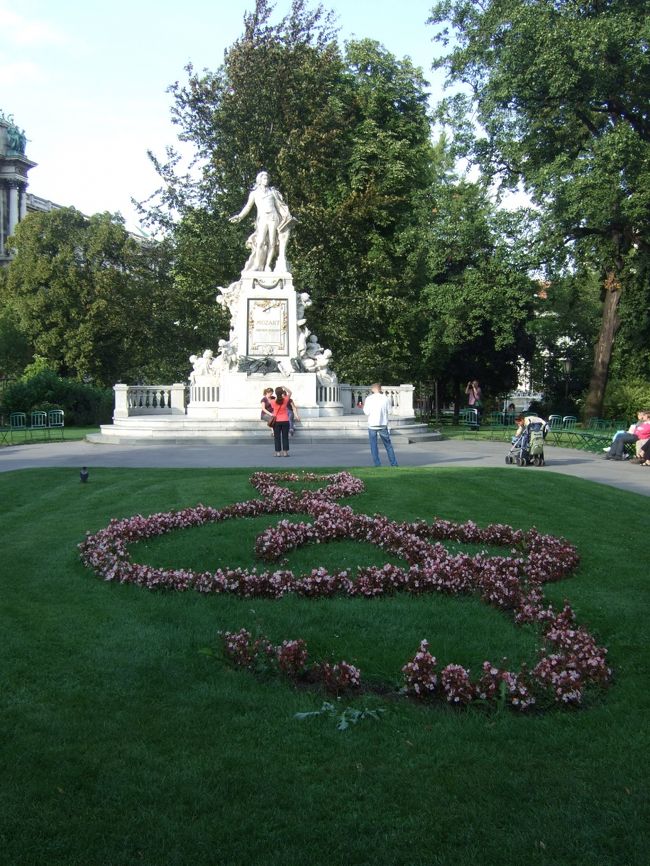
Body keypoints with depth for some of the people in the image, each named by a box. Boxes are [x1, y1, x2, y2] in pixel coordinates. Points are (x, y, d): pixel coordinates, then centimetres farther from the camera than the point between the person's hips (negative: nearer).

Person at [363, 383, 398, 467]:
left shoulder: (369, 399, -6)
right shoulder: (385, 398, -3)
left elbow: (367, 412, -5)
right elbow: (389, 411, 2)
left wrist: (364, 405, 12)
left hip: (372, 425, -1)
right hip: (383, 425, 2)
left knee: (373, 446, 6)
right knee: (388, 445, 12)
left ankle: (377, 464, 3)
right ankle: (394, 464, 13)